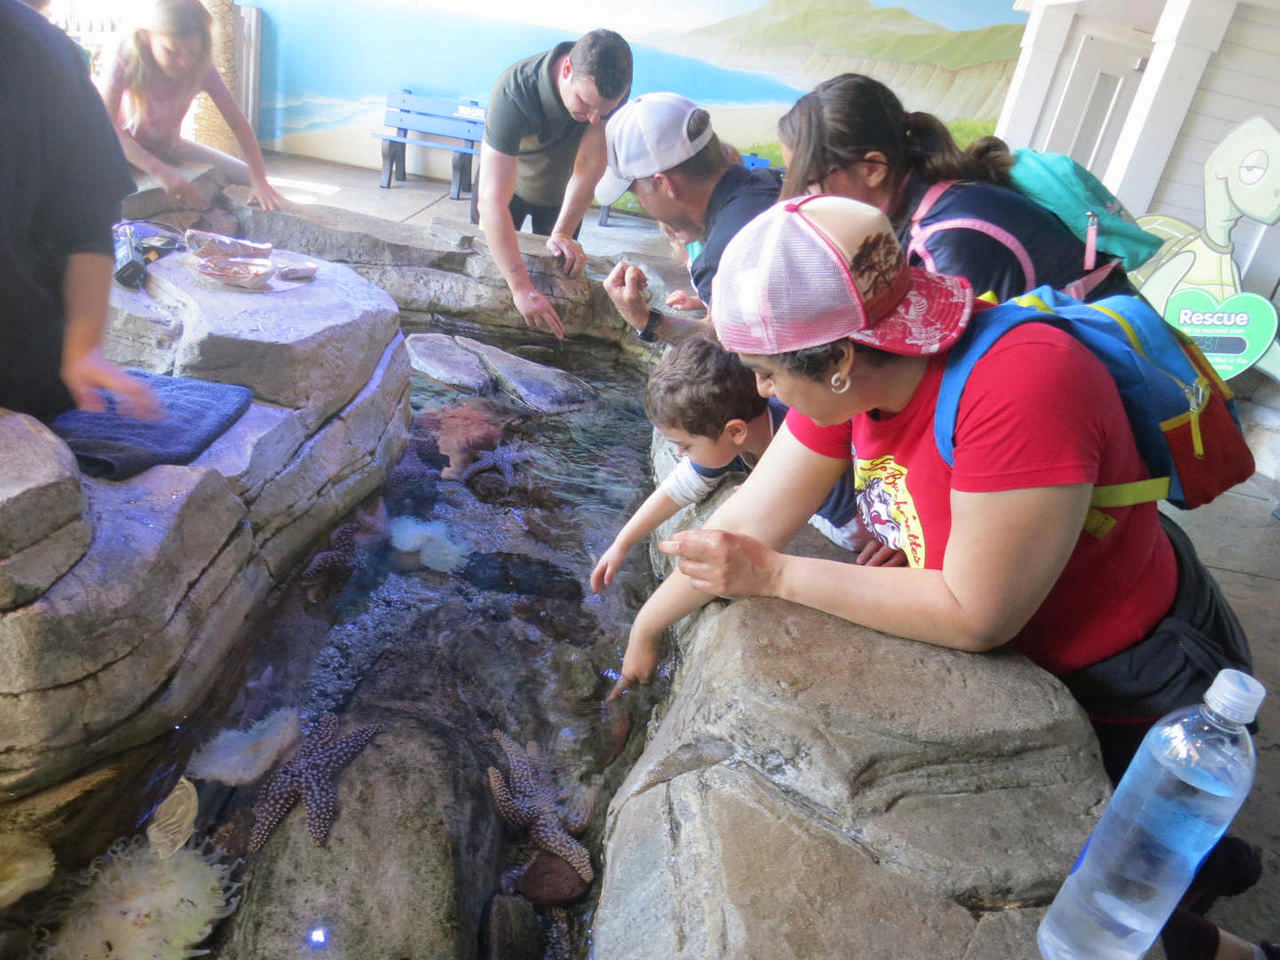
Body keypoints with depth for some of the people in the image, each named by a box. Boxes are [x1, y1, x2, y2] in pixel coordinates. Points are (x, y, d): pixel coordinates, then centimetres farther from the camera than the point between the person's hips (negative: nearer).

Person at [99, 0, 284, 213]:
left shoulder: (201, 67, -21)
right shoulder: (128, 59, -29)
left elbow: (238, 122, -21)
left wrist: (259, 181, -34)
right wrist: (161, 171, -50)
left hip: (169, 147, 3)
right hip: (127, 147, -3)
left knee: (249, 176, -11)